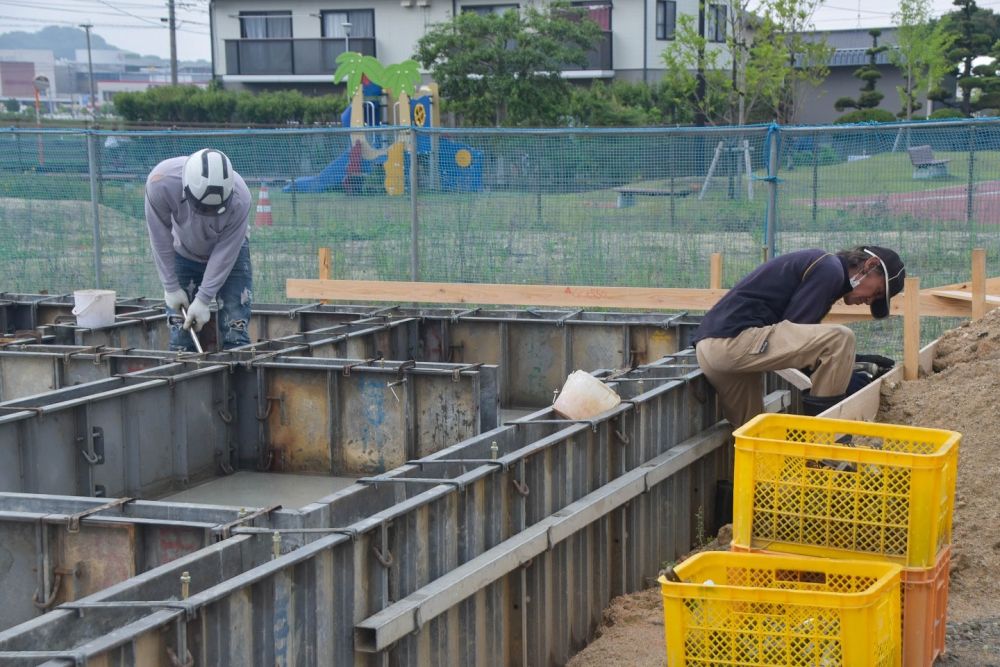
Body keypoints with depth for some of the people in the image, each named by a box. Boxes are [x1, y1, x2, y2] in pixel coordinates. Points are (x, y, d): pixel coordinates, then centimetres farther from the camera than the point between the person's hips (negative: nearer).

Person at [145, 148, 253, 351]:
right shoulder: (160, 182, -34)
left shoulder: (239, 198, -35)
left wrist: (203, 299, -22)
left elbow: (225, 253, -24)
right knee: (179, 334, -5)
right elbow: (161, 239, -20)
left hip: (229, 251, -1)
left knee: (235, 333, -10)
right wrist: (171, 287, -14)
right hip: (183, 254, 1)